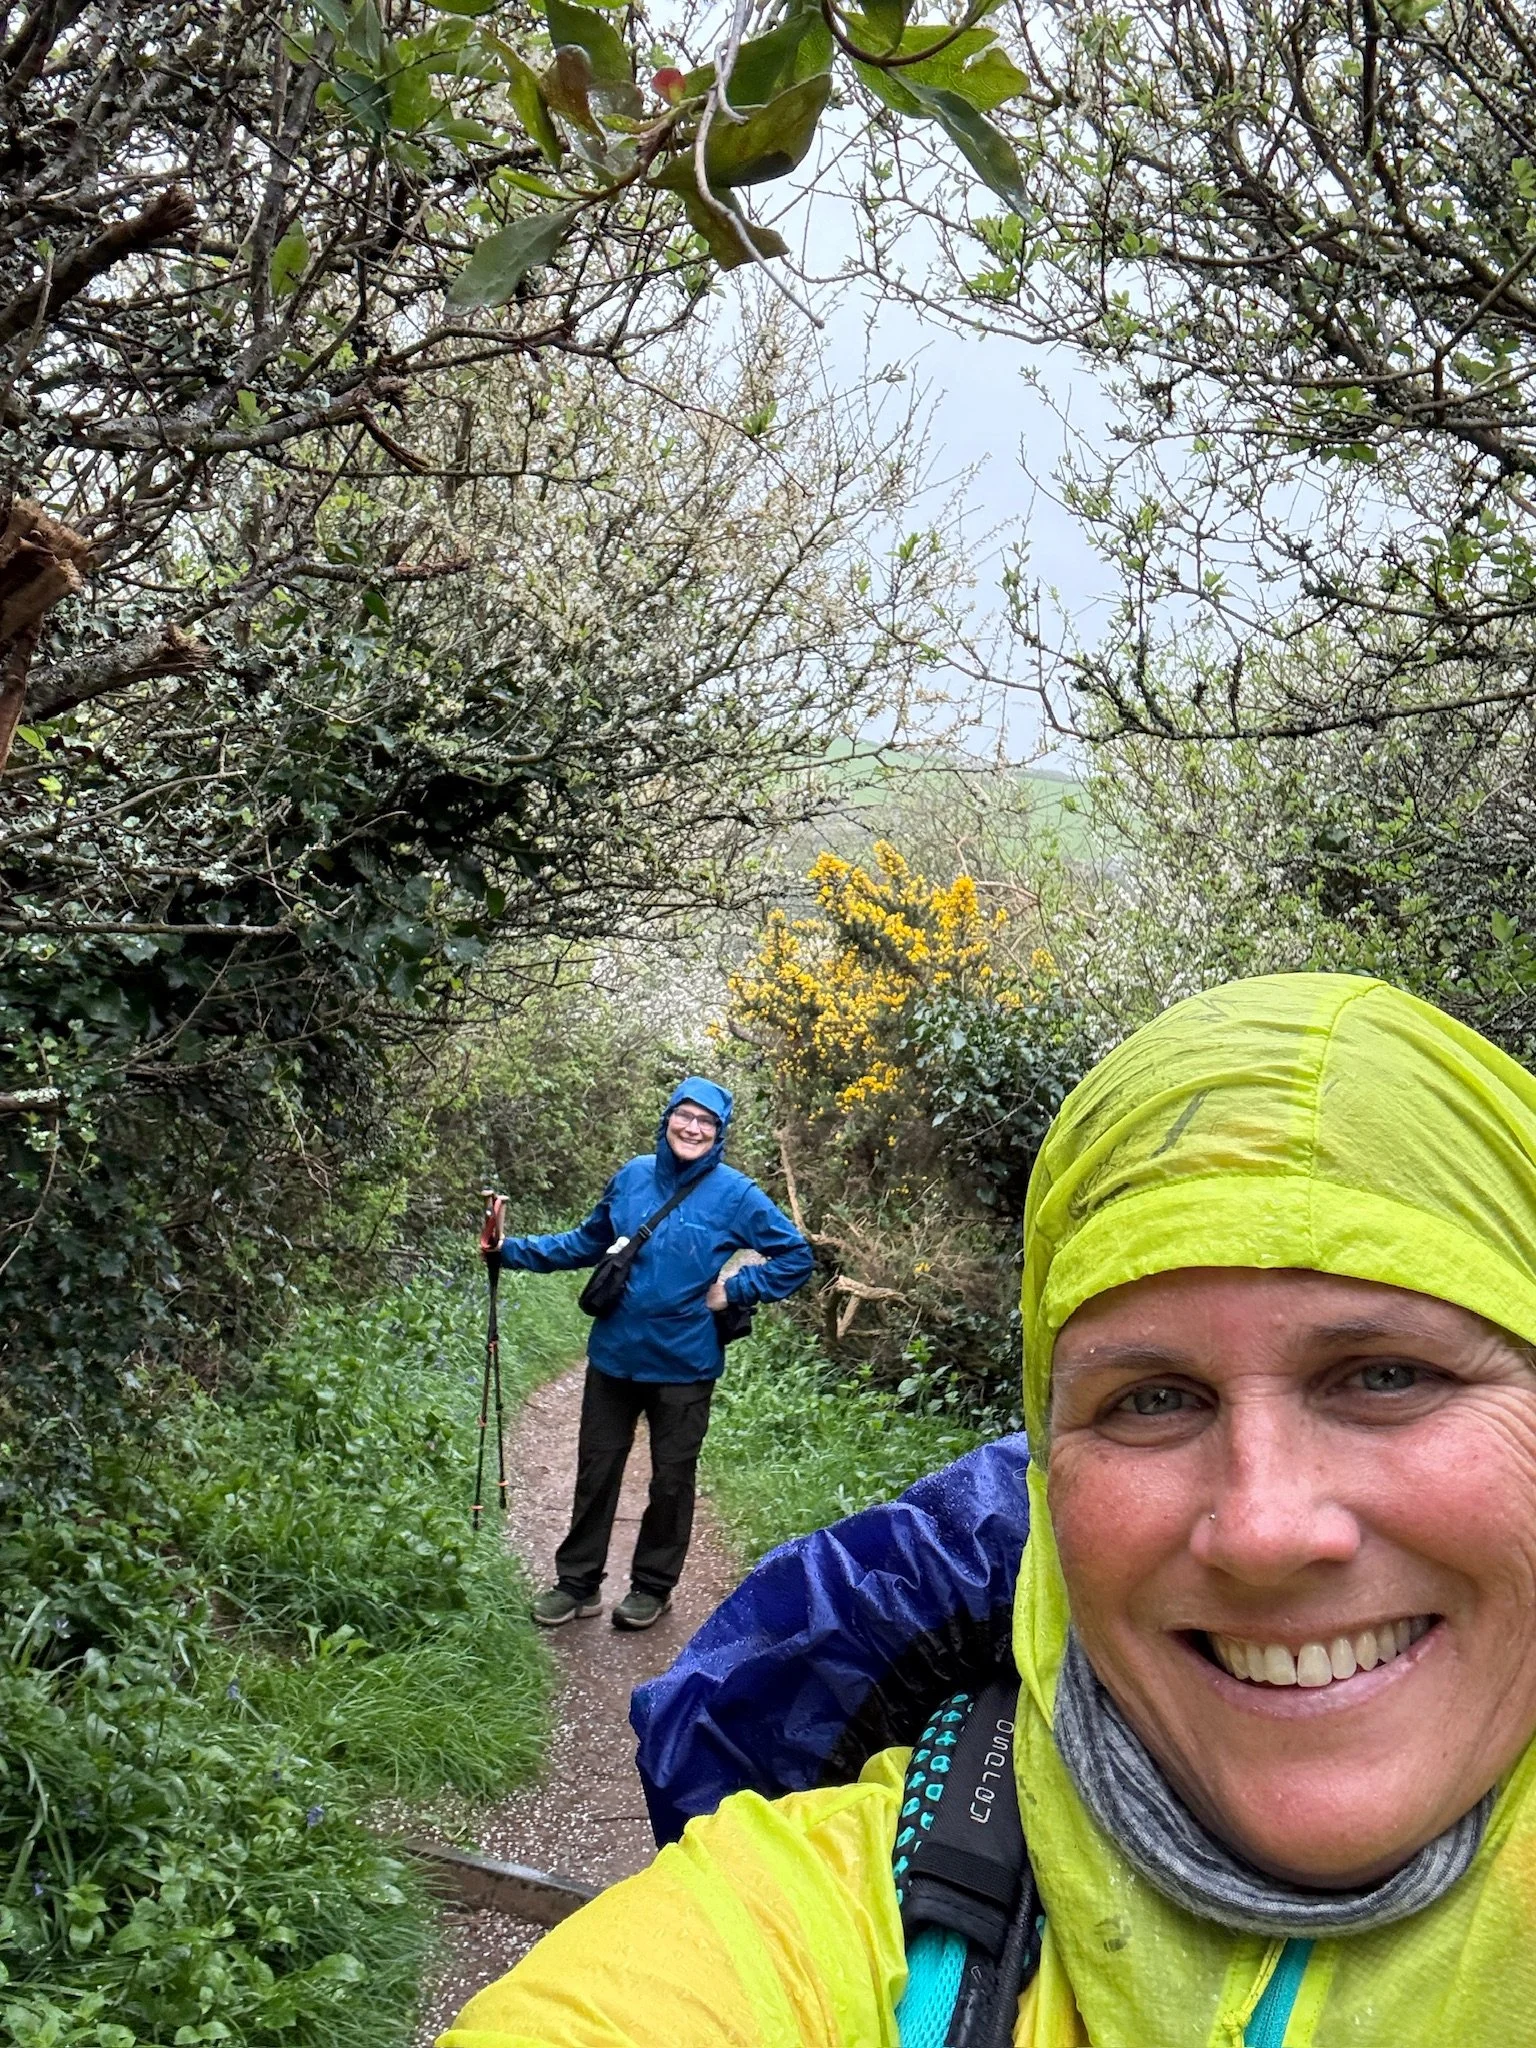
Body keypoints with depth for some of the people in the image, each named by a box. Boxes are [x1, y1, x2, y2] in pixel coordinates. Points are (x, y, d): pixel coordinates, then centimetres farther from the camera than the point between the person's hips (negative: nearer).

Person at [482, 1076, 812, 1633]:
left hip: (685, 1365, -3)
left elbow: (796, 1256, -3)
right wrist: (511, 1250, 5)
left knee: (671, 1480, 11)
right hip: (614, 1355, 3)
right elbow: (586, 1242, 11)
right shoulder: (632, 1176, -1)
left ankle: (652, 1586, 28)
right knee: (596, 1470, 11)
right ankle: (577, 1582, 25)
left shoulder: (735, 1194, -10)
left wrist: (734, 1291, -10)